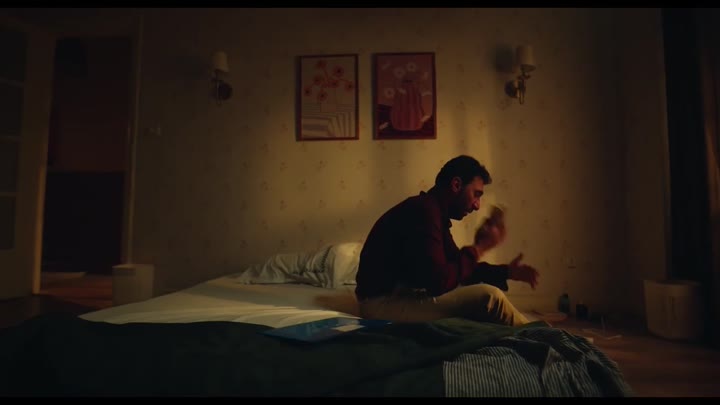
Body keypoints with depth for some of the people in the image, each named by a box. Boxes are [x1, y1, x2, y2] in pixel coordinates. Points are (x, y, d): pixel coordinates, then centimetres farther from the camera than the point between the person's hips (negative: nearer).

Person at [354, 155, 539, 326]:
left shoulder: (434, 212, 11)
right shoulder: (423, 210, -19)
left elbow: (459, 268, 16)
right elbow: (439, 281, -25)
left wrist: (506, 271, 6)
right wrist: (480, 247, -13)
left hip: (404, 295, 10)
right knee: (488, 296, -15)